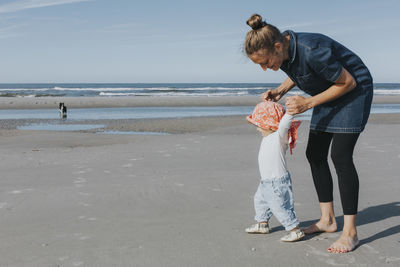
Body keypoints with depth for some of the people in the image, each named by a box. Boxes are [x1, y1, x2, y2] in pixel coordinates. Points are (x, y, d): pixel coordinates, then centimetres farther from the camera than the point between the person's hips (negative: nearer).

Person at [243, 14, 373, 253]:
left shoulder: (312, 50, -36)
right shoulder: (282, 49, -12)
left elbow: (348, 82, -24)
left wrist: (309, 103, -27)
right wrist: (280, 90, -7)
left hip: (354, 90, -8)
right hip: (329, 94, 9)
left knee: (340, 155, -17)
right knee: (315, 154, 5)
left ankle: (350, 232, -10)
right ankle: (328, 220, 16)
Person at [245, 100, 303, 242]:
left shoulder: (279, 137, -23)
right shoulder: (268, 137, 6)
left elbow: (283, 126, -42)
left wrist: (290, 112, -52)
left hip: (277, 182, -10)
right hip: (266, 182, 10)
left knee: (280, 207, -5)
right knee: (259, 200, 25)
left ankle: (295, 230, 6)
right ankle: (262, 224, 43)